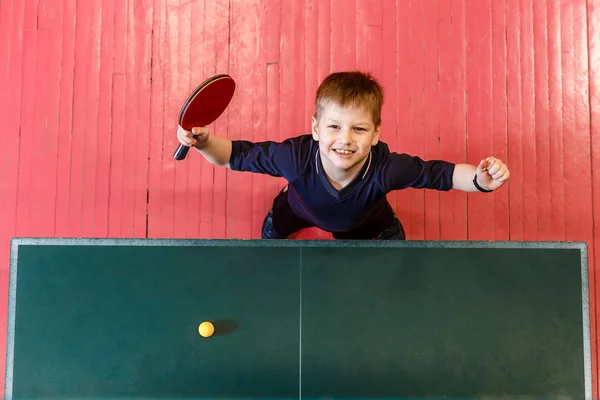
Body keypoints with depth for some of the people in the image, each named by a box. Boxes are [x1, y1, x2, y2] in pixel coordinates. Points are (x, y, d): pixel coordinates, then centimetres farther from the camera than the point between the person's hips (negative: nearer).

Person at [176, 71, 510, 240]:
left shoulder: (386, 168, -47)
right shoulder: (295, 157, -46)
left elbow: (441, 173, -36)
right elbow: (238, 155, -33)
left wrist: (480, 180, -55)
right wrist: (204, 142, -51)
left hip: (364, 223, 0)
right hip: (301, 209, 0)